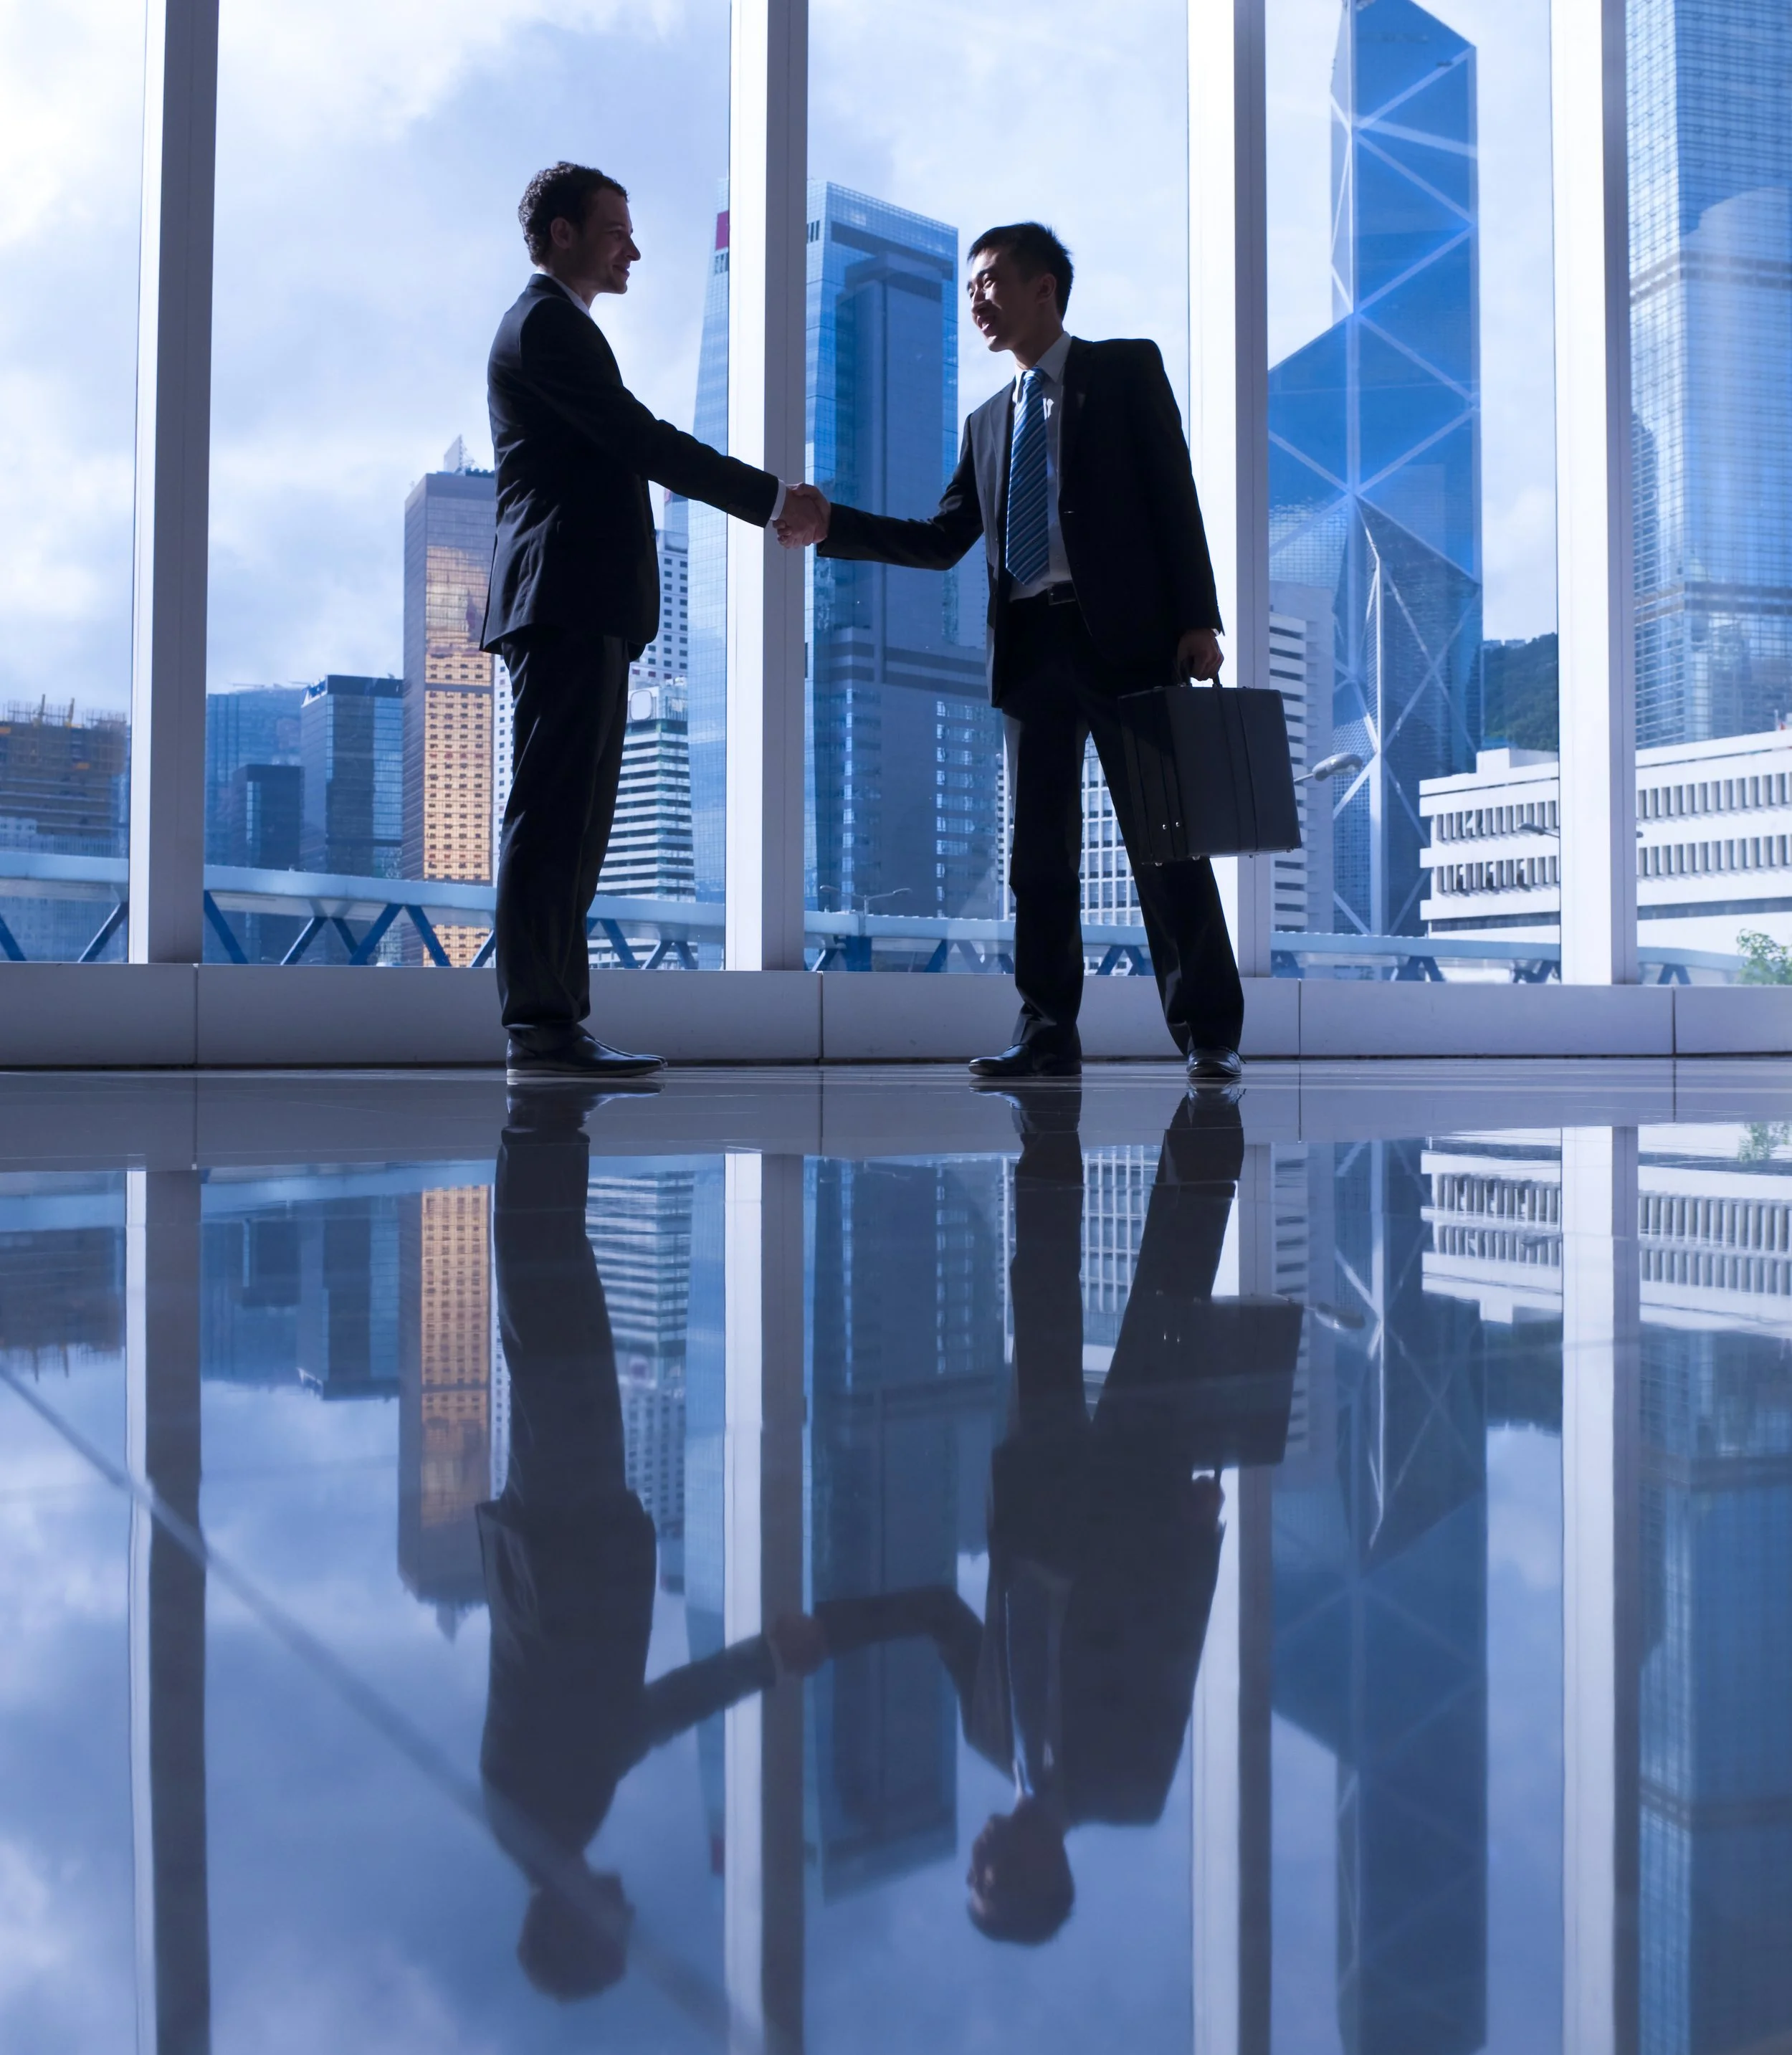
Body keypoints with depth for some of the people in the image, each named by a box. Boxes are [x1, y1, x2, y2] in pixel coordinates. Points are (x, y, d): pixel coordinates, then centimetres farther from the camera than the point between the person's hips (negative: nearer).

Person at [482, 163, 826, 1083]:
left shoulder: (553, 325, 28)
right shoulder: (546, 323, -4)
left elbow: (622, 450, 25)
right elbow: (641, 439, -14)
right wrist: (771, 498, -11)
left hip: (581, 613, 10)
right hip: (568, 602, -10)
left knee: (571, 820, 7)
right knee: (551, 815, -12)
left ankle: (554, 1022, 9)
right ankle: (541, 1025, -11)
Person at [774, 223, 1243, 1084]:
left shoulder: (1126, 369, 7)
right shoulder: (989, 420, 22)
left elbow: (1174, 494, -1)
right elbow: (942, 541, 16)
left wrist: (1197, 618, -11)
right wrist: (833, 525, 6)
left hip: (1124, 635, -5)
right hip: (1030, 648, 5)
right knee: (1038, 850, 4)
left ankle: (1207, 1032, 4)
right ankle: (1048, 1035, 10)